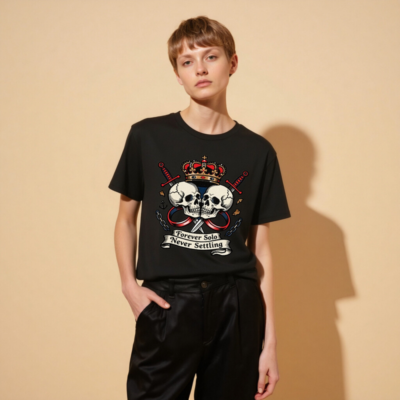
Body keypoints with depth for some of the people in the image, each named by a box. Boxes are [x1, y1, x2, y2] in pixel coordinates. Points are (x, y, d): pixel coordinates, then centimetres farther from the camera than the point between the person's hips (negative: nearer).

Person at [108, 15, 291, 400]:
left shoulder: (258, 151, 4)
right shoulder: (147, 136, 1)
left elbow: (261, 250, 6)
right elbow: (126, 218, 11)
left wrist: (270, 342, 4)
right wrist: (130, 286, -5)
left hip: (236, 310, 1)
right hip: (166, 306, -1)